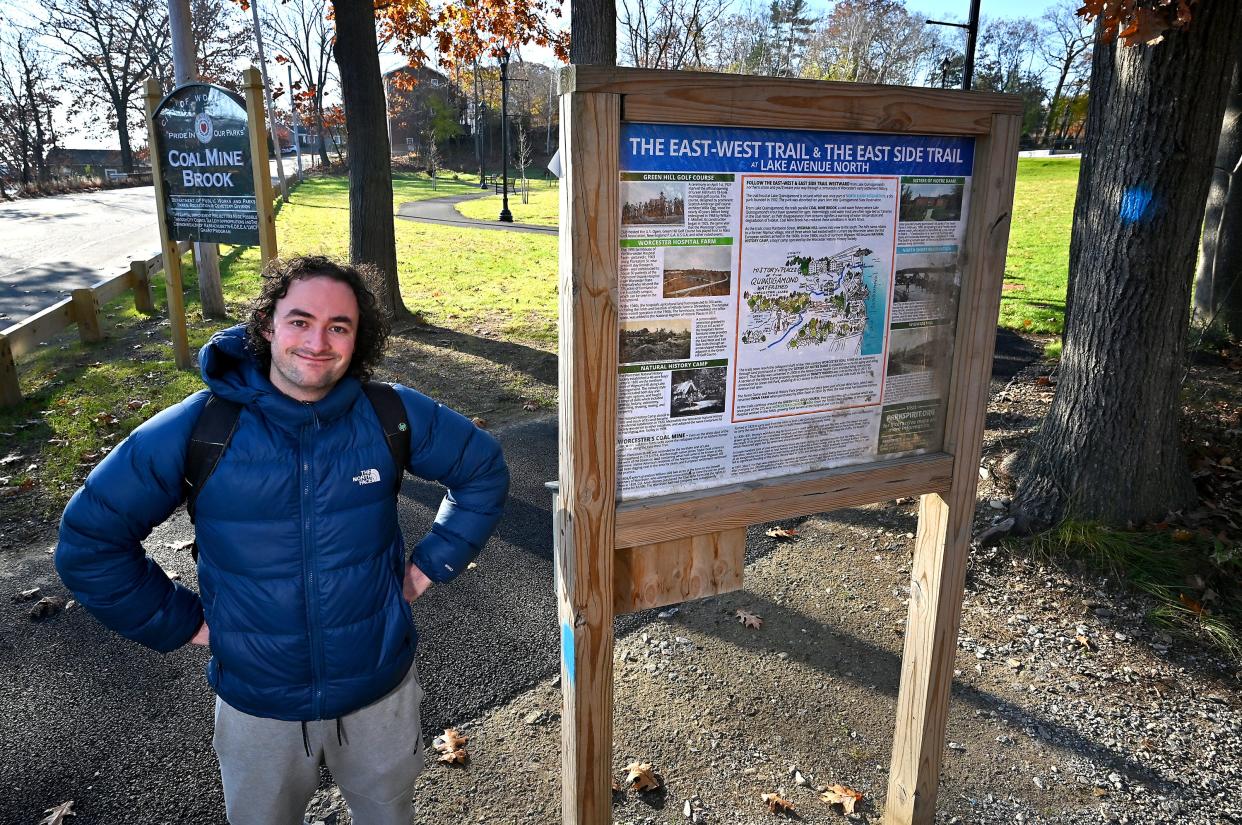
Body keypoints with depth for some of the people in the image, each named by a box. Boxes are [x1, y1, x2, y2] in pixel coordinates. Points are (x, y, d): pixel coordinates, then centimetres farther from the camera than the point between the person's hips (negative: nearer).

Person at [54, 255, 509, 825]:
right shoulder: (195, 429, -16)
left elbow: (484, 471, 1)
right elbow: (88, 538, -6)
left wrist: (430, 563, -3)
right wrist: (179, 621, -7)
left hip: (382, 689, 1)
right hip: (257, 705, 0)